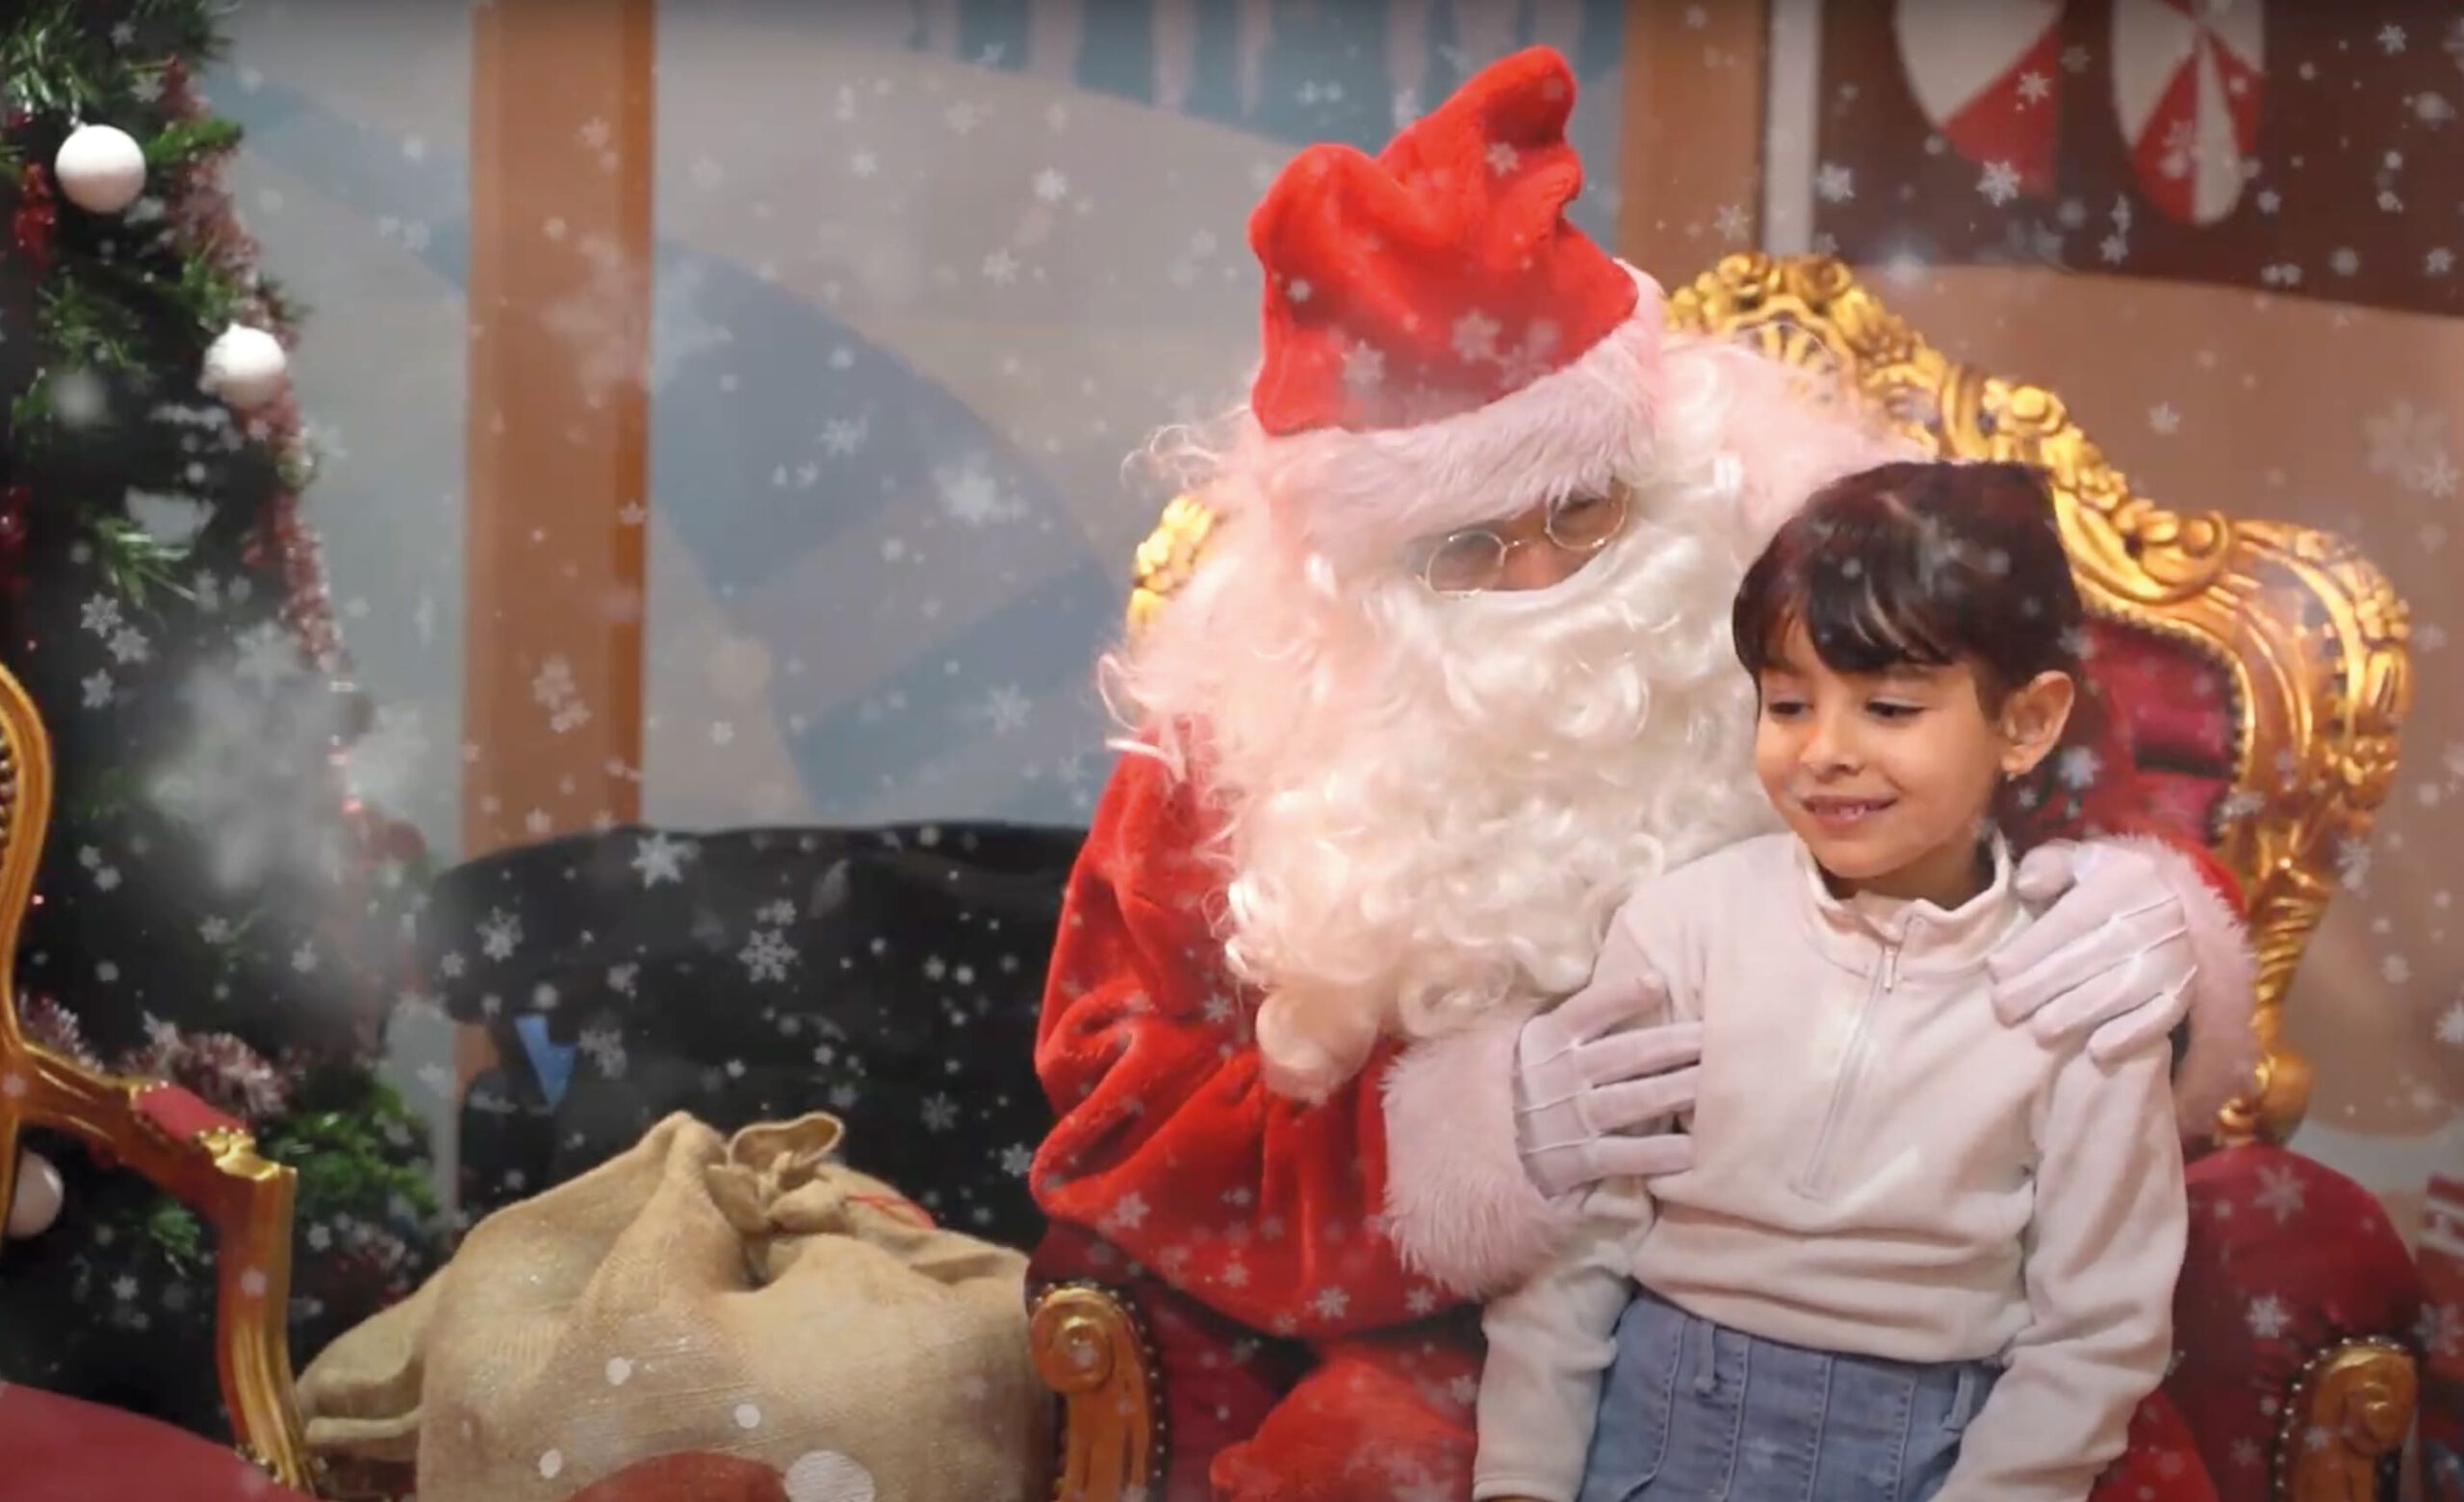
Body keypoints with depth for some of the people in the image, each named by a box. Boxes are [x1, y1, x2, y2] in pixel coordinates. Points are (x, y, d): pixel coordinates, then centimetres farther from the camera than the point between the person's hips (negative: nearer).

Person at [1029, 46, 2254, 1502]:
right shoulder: (1250, 729, -7)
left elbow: (2065, 824, 2)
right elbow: (1110, 1111, -5)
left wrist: (2158, 917, -24)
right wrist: (1449, 1136, -20)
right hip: (1442, 1340, -1)